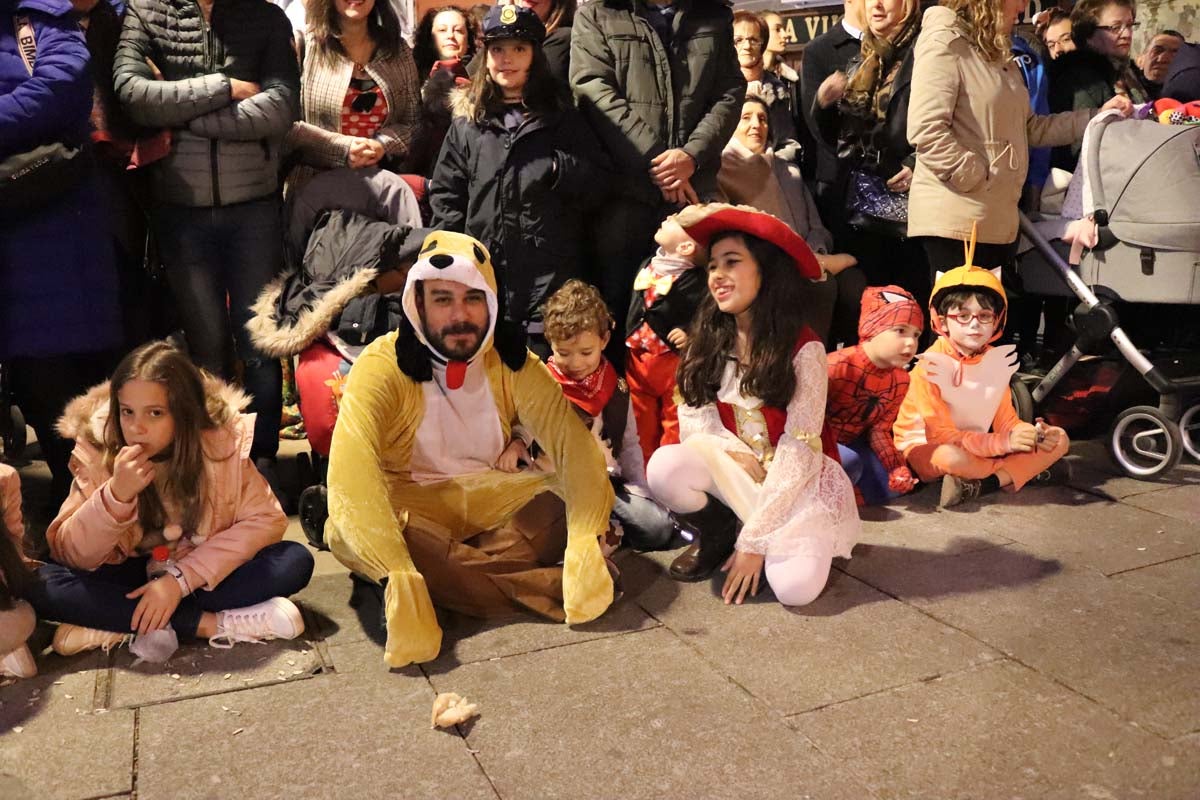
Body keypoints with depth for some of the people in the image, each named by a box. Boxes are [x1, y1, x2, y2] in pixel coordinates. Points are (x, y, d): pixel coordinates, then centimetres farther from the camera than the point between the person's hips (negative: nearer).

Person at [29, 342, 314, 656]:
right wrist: (116, 495, -33)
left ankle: (114, 626, -23)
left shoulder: (222, 438, -17)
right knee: (40, 585, -26)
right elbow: (70, 555, -15)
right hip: (131, 578, 1)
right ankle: (216, 624, -27)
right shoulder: (97, 449, -14)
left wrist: (181, 578, -26)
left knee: (295, 562, -27)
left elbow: (266, 519, -17)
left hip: (206, 576, 0)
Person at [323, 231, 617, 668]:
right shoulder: (383, 366, -20)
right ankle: (542, 586, -29)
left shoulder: (512, 361, -9)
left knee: (576, 498, -21)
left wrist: (586, 541, -36)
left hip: (487, 496, 3)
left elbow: (573, 443, -18)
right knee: (347, 531, -36)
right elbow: (351, 473, -34)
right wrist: (402, 582, -46)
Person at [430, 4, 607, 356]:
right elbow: (445, 195, 10)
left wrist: (559, 168, -15)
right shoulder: (467, 123, 12)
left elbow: (594, 188, 5)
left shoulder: (563, 119, 9)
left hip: (550, 274, -2)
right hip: (482, 271, 2)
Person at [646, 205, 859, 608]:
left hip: (796, 478, -3)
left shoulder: (803, 349, -16)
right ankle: (717, 536, 2)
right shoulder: (709, 341, -2)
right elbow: (692, 416, -2)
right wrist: (732, 451, -23)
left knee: (795, 587, -27)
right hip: (733, 470, 4)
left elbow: (798, 452, -18)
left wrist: (754, 540, -21)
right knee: (664, 467, -27)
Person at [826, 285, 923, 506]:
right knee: (850, 463, -36)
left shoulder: (900, 380, -4)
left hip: (850, 443, 8)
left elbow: (879, 430, 1)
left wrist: (898, 467, -14)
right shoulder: (839, 365, -26)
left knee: (897, 484, -6)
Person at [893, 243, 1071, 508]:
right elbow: (941, 436, -23)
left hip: (978, 448, 7)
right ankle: (1030, 471, -17)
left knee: (1058, 440, -4)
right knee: (951, 457, -41)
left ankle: (977, 484, -20)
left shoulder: (998, 360, 1)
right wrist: (1004, 443, -32)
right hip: (928, 450, -6)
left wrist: (1032, 435, -21)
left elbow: (1006, 421, 3)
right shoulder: (931, 366, -18)